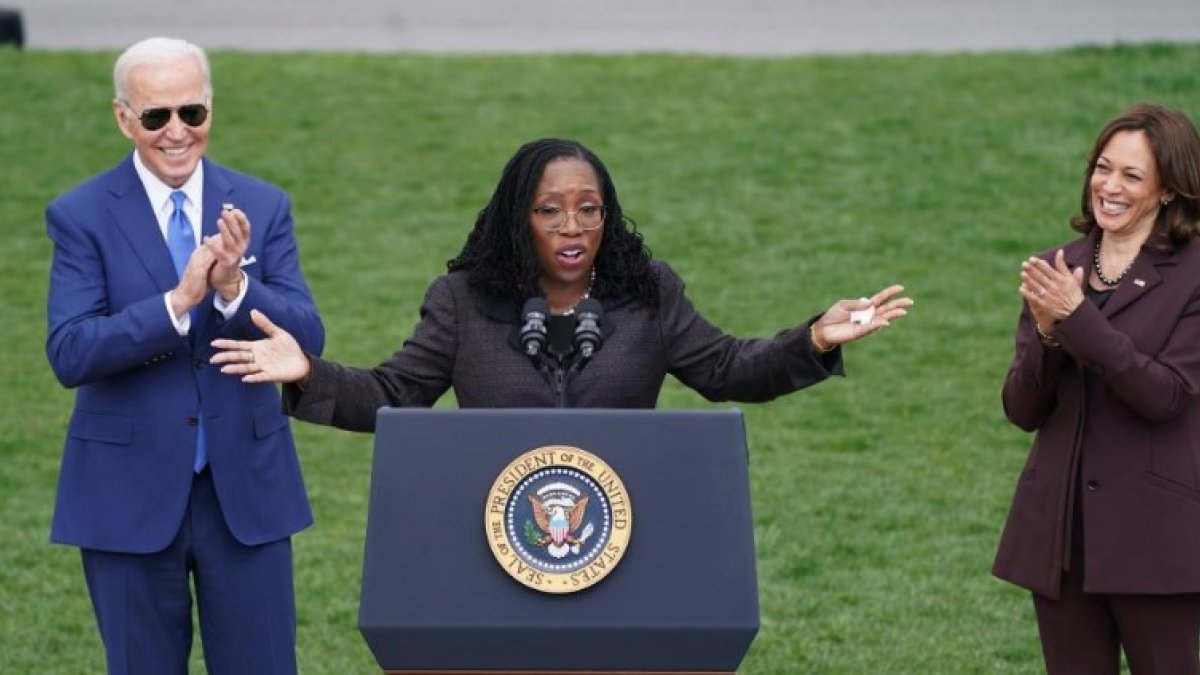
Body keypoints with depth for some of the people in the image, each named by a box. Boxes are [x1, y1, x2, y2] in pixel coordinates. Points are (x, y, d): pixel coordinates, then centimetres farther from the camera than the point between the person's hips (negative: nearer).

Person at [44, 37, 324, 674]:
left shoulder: (262, 207, 3)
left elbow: (308, 337, -5)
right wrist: (178, 302, -26)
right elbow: (68, 353, -15)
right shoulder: (81, 216, -4)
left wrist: (234, 288, -23)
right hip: (129, 496, -2)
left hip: (246, 489, 2)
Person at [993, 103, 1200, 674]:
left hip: (1153, 536, -4)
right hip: (1061, 532, 4)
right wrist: (1047, 333, -14)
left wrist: (1078, 318, -22)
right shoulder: (1055, 272, 8)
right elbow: (1022, 412, 5)